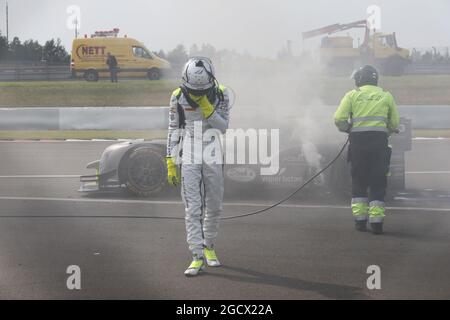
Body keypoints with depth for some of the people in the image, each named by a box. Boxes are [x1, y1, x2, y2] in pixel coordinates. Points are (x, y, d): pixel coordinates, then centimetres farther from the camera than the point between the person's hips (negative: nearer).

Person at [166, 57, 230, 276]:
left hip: (212, 155, 1)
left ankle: (208, 246, 29)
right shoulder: (178, 97, -5)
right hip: (189, 155, -1)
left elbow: (223, 127, -6)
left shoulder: (221, 95, -4)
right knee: (192, 208, -7)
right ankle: (197, 256, -7)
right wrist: (171, 163, 0)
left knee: (214, 206, 9)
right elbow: (173, 130, 2)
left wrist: (207, 108, -19)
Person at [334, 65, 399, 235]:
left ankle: (360, 219, 9)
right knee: (378, 182, 4)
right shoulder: (386, 96, 11)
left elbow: (339, 119, -2)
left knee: (359, 180, 11)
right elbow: (394, 123, 13)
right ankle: (376, 220, -3)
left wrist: (348, 129, 15)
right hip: (380, 140, 0)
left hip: (358, 140, 0)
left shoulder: (352, 95, 5)